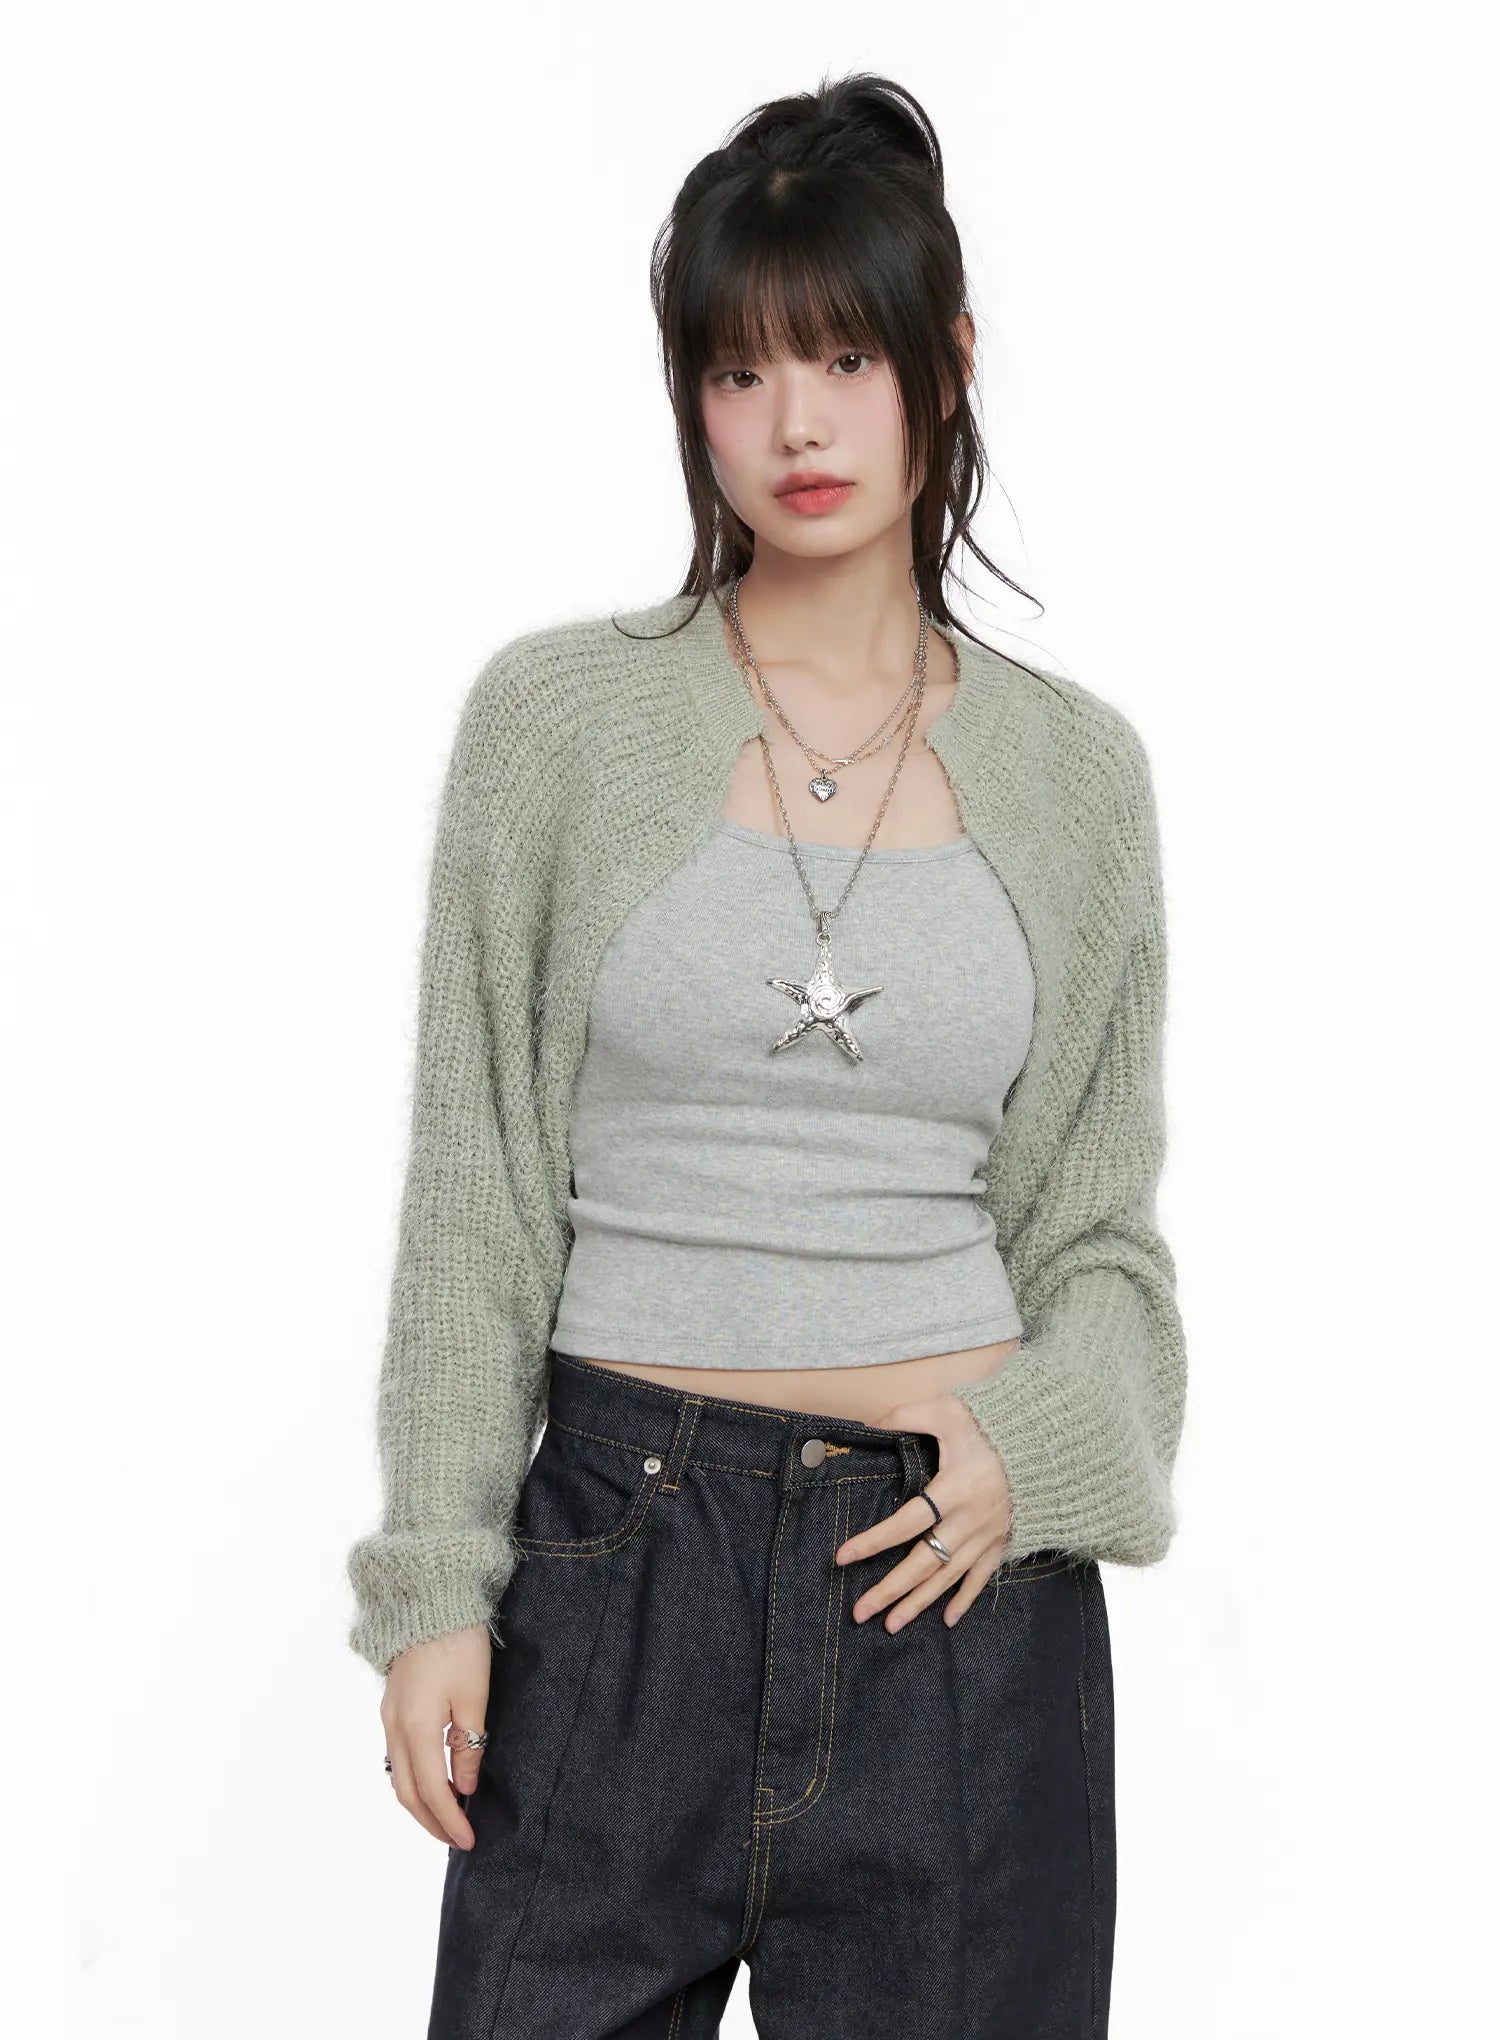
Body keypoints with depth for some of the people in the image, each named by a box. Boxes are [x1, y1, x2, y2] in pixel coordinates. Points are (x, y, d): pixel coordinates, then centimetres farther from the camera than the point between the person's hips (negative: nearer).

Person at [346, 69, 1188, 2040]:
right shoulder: (558, 716, -1)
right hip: (624, 1543, -1)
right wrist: (436, 1584, -4)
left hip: (961, 1558, 1)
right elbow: (476, 1193, 0)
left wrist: (1035, 1446, -10)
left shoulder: (1075, 767, 3)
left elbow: (1102, 1224, 9)